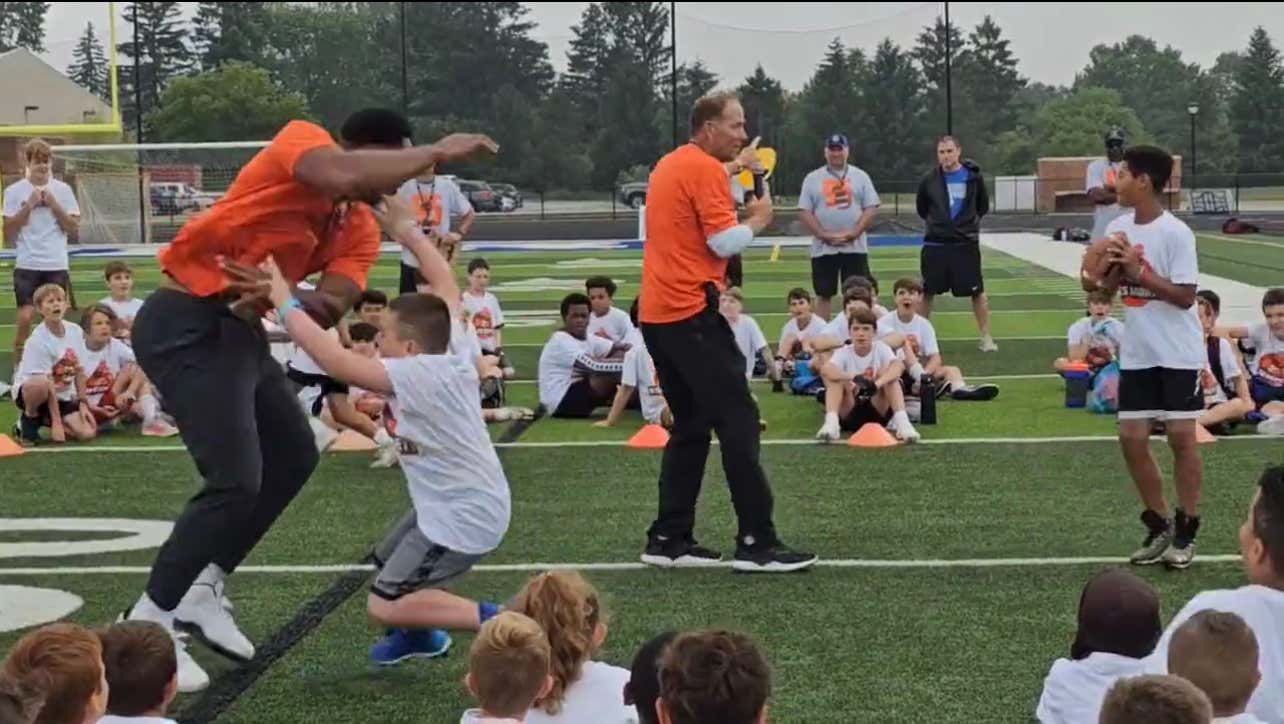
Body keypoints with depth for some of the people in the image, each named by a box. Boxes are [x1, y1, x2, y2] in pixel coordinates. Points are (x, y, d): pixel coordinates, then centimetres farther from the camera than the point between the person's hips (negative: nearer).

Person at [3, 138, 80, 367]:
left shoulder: (62, 190, 6)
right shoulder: (14, 191, 2)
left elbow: (74, 228, 4)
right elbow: (8, 233, -2)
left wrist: (54, 205, -7)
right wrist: (28, 205, -10)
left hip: (57, 265, 1)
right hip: (27, 265, -1)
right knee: (25, 317, -9)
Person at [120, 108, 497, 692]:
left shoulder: (361, 229, 9)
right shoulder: (300, 140, -13)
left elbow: (330, 308, -6)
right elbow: (345, 176, -36)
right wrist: (436, 152, -26)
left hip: (240, 330, 10)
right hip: (187, 324, -10)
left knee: (294, 457, 17)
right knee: (236, 480, -14)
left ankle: (202, 591, 27)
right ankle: (147, 624, -1)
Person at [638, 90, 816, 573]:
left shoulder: (669, 165, 18)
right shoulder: (706, 170, -11)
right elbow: (726, 242, -16)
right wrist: (757, 220, 2)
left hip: (656, 314, 10)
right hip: (691, 313, -10)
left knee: (690, 426, 14)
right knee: (739, 421, -7)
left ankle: (668, 539, 12)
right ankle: (756, 542, -8)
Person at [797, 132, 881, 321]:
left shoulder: (860, 176, 6)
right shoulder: (813, 179, 6)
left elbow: (872, 208, 1)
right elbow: (804, 212, 0)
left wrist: (854, 232, -13)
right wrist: (824, 235, -12)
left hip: (855, 247, 0)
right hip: (823, 248, 0)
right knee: (823, 294, 6)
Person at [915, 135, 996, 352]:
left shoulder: (973, 177, -2)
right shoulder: (929, 180, 0)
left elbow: (983, 206, 12)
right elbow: (922, 208, 16)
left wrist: (970, 222, 7)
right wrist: (936, 223, 11)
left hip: (966, 244, -1)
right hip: (935, 244, 1)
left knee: (977, 291, 1)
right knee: (927, 292, 6)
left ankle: (986, 337, 10)